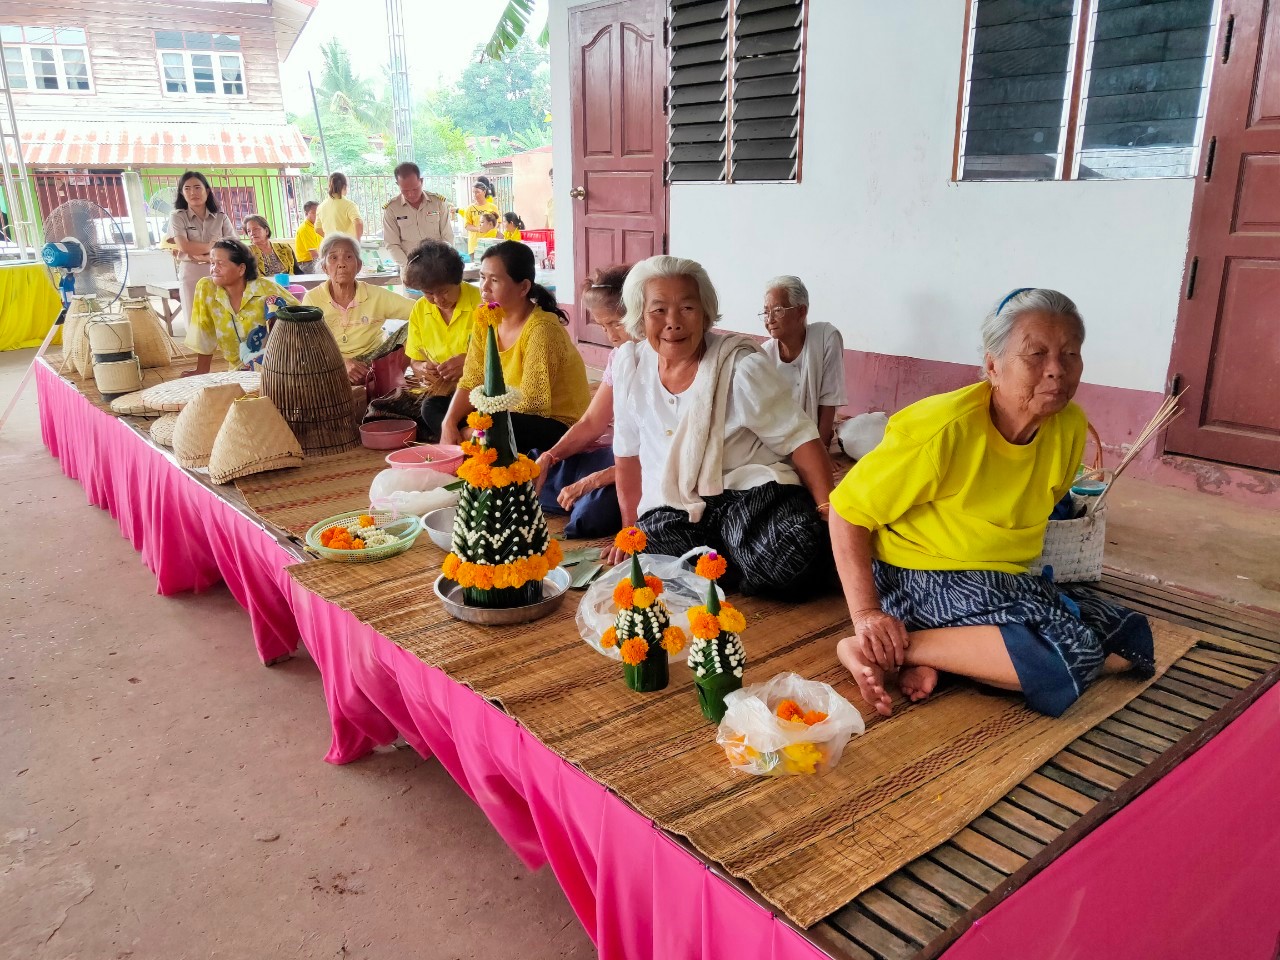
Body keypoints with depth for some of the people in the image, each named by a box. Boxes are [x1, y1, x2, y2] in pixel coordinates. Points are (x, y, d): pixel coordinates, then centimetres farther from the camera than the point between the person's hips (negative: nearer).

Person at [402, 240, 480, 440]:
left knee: (431, 409, -32)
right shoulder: (419, 311, 9)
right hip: (440, 392, 5)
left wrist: (469, 361, -24)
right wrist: (422, 369, -6)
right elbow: (415, 361, 17)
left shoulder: (480, 302, -8)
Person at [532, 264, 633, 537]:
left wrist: (594, 480, -24)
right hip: (615, 452, 8)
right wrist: (549, 456, -7)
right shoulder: (621, 355, 7)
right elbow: (591, 423, 10)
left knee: (590, 515, -32)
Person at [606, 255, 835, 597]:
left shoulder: (742, 366, -11)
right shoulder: (629, 364, 1)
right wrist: (631, 532, 15)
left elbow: (800, 440, -9)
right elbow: (628, 456, 11)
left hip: (752, 492, -4)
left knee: (790, 564, -33)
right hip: (673, 509, 5)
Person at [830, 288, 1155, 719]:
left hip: (1003, 582, 8)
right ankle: (880, 651, -21)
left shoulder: (1070, 427, -3)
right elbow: (847, 510, -17)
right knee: (1074, 650, -23)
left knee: (1130, 639, 0)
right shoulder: (944, 427, -22)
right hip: (921, 581, -8)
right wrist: (866, 614, -23)